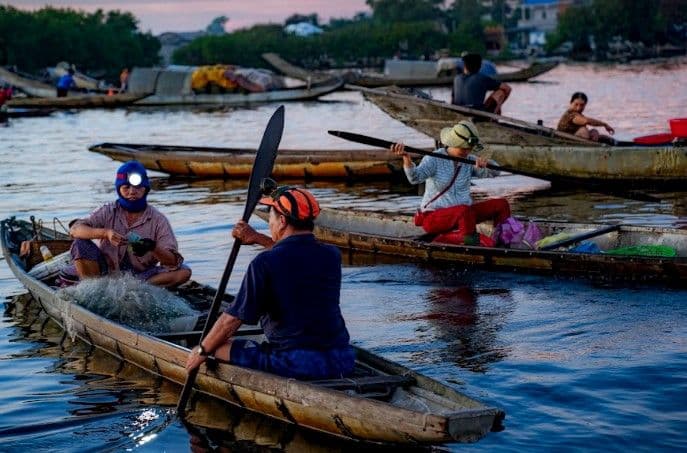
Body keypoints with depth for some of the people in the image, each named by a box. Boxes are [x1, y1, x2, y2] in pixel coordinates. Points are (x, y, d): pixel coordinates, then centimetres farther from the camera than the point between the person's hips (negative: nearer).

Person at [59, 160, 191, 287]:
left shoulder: (158, 220, -3)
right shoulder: (108, 212, 1)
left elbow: (173, 262, -11)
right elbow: (74, 229, -13)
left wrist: (153, 248, -33)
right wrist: (105, 233, -30)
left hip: (140, 275, 0)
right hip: (106, 272, 0)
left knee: (183, 272, -22)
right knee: (80, 244, -20)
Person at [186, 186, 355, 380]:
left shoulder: (265, 262, -10)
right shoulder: (332, 256, 6)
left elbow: (233, 318, -6)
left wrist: (202, 351, 9)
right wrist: (257, 238, 34)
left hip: (293, 364, -5)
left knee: (220, 346, 8)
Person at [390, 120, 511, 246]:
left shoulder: (469, 160, 8)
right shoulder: (434, 159, -10)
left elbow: (494, 172, 0)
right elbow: (416, 177, -28)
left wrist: (486, 163, -24)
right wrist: (406, 158, -49)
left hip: (461, 215, 7)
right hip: (433, 216, -6)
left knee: (501, 204, -8)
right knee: (464, 210, -38)